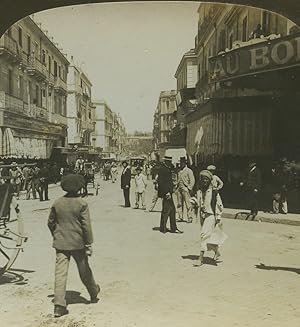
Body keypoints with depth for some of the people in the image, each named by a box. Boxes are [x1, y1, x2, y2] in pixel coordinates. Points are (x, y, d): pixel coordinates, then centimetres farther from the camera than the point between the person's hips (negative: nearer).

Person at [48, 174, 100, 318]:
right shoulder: (82, 203, -12)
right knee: (84, 270, 16)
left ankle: (59, 305, -2)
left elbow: (50, 222, 9)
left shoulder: (57, 203, 0)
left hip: (60, 243, 3)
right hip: (77, 242, -2)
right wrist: (89, 244, -5)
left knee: (60, 273, 2)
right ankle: (94, 293, 37)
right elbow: (86, 225, -12)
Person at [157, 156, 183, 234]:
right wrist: (166, 192, -23)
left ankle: (173, 228, 16)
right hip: (165, 192, -10)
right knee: (166, 210, -4)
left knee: (172, 210, 10)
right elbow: (160, 182, -20)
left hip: (168, 192, 10)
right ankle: (163, 228, 6)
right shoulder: (162, 169, -14)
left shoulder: (168, 168, 16)